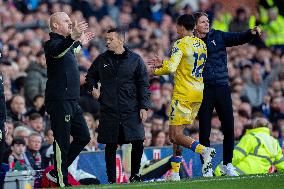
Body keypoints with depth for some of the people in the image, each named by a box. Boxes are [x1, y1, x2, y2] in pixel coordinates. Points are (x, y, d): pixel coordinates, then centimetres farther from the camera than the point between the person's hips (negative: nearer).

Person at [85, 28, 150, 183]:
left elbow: (143, 85, 3)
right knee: (110, 147, 2)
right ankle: (111, 180, 9)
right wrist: (93, 88, 6)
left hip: (131, 111, -1)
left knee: (138, 143, -8)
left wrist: (144, 107, -4)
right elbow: (90, 76, 26)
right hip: (108, 111, 1)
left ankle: (134, 175, 10)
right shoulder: (101, 60, 9)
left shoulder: (135, 59, 3)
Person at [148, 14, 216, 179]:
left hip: (184, 95, -8)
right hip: (199, 94, 8)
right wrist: (163, 63, 23)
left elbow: (171, 68, -20)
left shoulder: (181, 45, -11)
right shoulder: (202, 44, 13)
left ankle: (204, 150, -30)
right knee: (177, 134, 15)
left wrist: (156, 71, -1)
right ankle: (175, 173, 13)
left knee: (176, 136, -9)